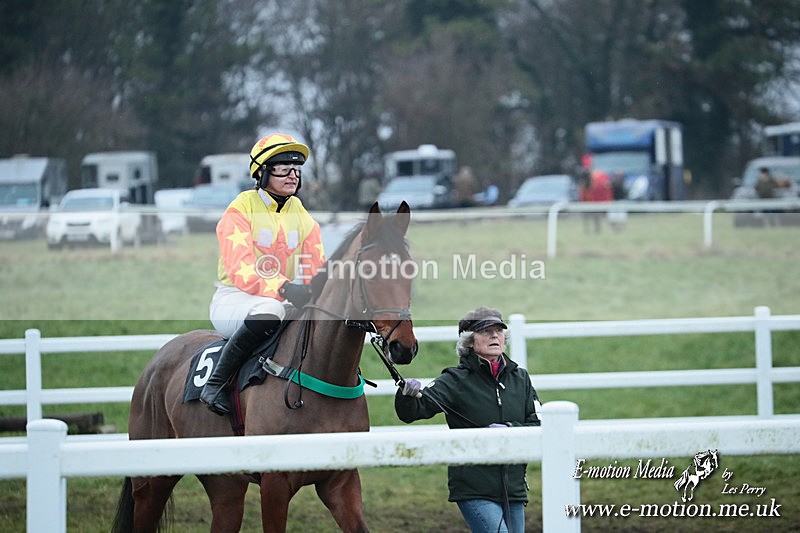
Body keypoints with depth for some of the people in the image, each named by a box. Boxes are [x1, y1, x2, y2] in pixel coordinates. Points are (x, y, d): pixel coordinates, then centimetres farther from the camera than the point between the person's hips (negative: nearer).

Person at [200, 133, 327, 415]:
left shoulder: (302, 217, 11)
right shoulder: (241, 210, -9)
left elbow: (317, 270, 5)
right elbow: (241, 270, -22)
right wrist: (282, 288, -39)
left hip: (284, 299, 6)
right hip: (233, 299, -6)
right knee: (269, 310, -39)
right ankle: (215, 383, -27)